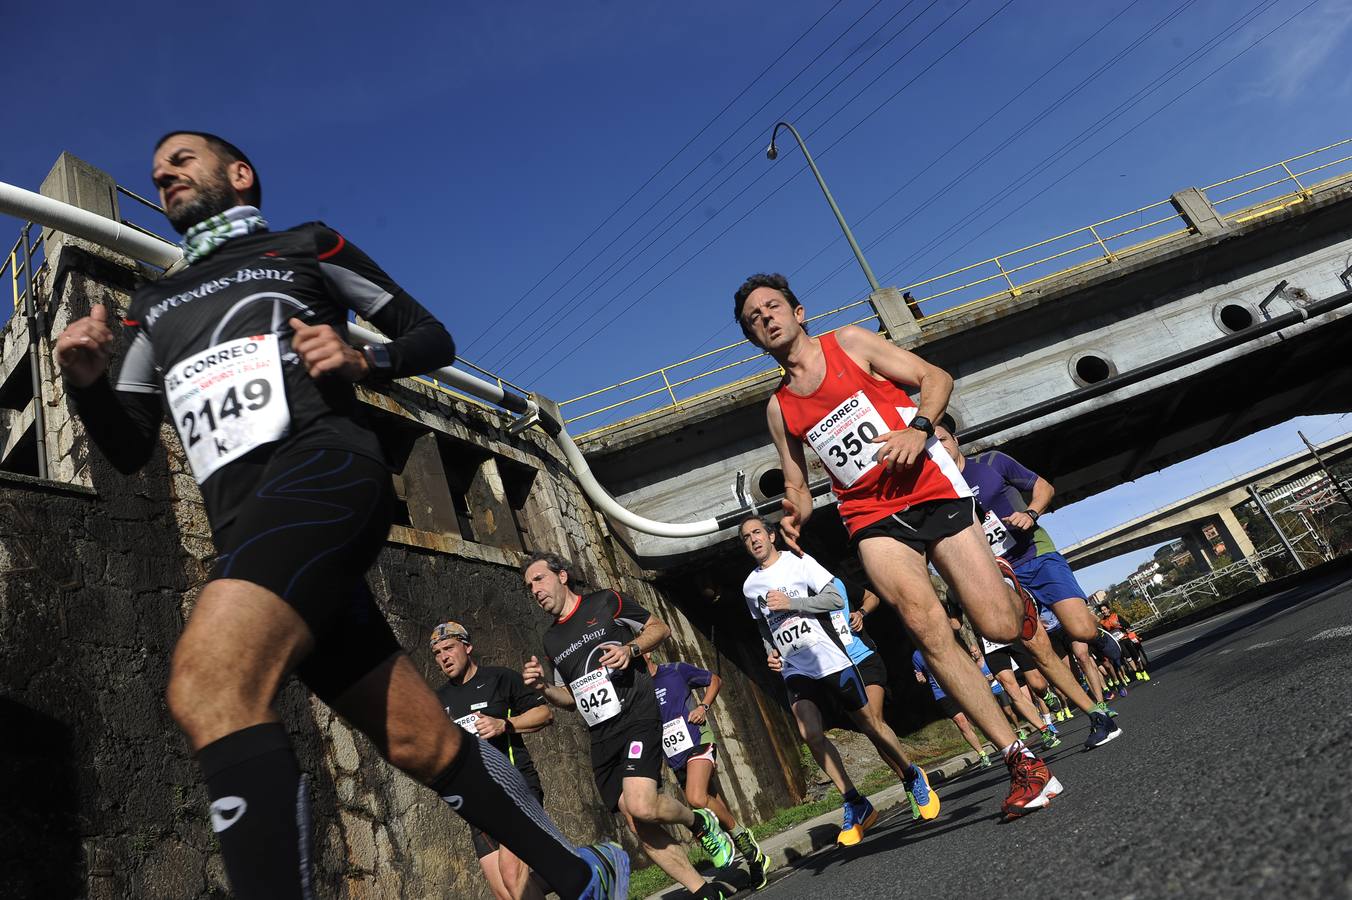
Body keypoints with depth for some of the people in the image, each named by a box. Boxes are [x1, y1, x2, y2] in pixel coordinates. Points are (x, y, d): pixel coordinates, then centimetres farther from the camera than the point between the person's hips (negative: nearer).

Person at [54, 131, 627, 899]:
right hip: (249, 531, 6)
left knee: (207, 687, -31)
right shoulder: (154, 306, 31)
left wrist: (364, 361, -5)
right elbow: (130, 450, 26)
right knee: (424, 742, 1)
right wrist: (86, 383, 7)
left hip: (323, 467, -5)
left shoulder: (306, 246, 18)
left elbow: (433, 337, 15)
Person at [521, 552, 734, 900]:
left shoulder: (606, 603, 1)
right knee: (638, 825, 0)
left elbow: (660, 627, 6)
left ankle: (700, 822, 6)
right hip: (601, 737, 6)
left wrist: (630, 649, -12)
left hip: (637, 716, -6)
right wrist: (543, 688, 3)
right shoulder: (551, 640, 16)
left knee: (641, 807, -25)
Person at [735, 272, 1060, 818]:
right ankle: (1022, 761, -7)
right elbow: (797, 489, 18)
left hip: (933, 491, -2)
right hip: (873, 519, 2)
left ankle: (1016, 597, 33)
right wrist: (795, 515, -6)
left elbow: (935, 378, 3)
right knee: (930, 634, -19)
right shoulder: (779, 408, 14)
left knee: (1000, 627, -7)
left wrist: (918, 428, -17)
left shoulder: (850, 342, 5)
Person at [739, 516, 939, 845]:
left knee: (870, 723, 3)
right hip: (795, 670, 3)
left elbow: (836, 599, -11)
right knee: (811, 735, -16)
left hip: (830, 658, -3)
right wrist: (771, 653, 8)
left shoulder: (798, 561, -4)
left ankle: (914, 778, 27)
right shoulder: (750, 586, 11)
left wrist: (790, 602, -17)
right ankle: (856, 805, -2)